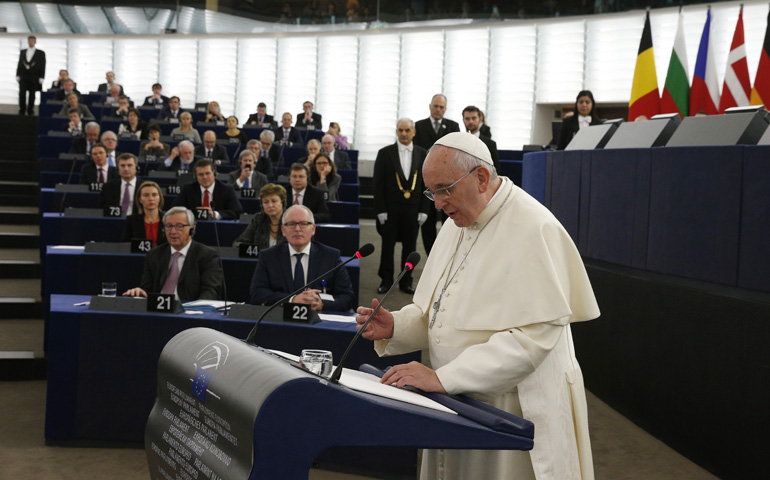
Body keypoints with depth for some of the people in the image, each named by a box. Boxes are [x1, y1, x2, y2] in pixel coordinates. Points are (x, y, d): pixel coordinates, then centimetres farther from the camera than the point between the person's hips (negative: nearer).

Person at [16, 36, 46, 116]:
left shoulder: (41, 53, 4)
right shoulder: (22, 52, 13)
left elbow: (43, 66, 0)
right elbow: (19, 64, 13)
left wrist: (41, 78, -7)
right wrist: (17, 75, 5)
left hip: (34, 78, -2)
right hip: (23, 77, 2)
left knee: (32, 95, 1)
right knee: (22, 94, -6)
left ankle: (30, 112, 7)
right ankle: (21, 111, -1)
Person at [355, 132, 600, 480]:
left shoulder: (534, 229, -16)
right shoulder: (457, 224, 11)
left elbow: (532, 336, -24)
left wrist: (443, 377, -25)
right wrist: (395, 327, -5)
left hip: (514, 408, -7)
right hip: (455, 404, 7)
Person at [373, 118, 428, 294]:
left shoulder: (423, 154, 5)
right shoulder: (385, 153, 0)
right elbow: (378, 184, -1)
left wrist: (423, 209, -1)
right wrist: (380, 210, -8)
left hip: (413, 208, 2)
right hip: (390, 207, -1)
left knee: (410, 246, 6)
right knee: (388, 245, 4)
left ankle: (406, 281, 16)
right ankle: (386, 280, 15)